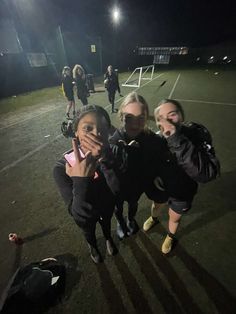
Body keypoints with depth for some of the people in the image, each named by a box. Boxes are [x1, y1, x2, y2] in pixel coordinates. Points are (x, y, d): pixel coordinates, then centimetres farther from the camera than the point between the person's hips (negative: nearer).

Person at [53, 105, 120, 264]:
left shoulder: (110, 155, -29)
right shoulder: (63, 167, -35)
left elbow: (119, 190, -39)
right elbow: (81, 216, -37)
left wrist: (105, 160, -52)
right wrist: (81, 181, -54)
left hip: (107, 206, 2)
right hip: (85, 216, -1)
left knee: (107, 223, 36)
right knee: (89, 231, 33)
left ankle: (108, 239, 73)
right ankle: (93, 247, 71)